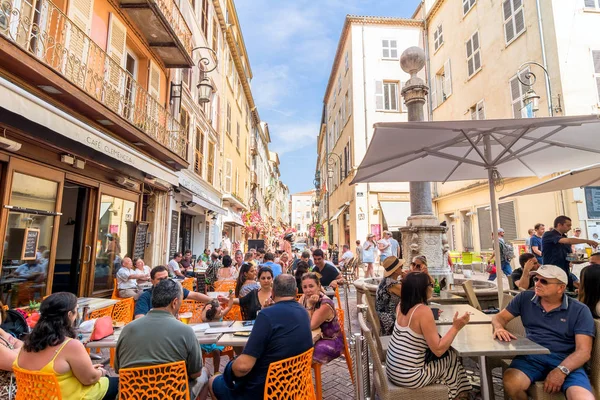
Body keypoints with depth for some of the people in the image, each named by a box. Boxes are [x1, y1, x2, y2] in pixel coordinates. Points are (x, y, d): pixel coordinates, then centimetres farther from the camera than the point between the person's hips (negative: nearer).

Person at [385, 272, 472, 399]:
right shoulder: (423, 311, -21)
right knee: (452, 357, 12)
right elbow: (438, 350, -18)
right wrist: (456, 327, -12)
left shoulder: (403, 305, 1)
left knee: (446, 352, 21)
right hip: (409, 377, -7)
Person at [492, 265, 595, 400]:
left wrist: (561, 370, -22)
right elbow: (500, 317, 13)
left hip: (566, 361, -2)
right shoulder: (525, 298, 8)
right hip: (531, 356, 2)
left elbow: (583, 351, -6)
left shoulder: (580, 311, 1)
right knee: (511, 383, -28)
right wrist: (499, 328, -12)